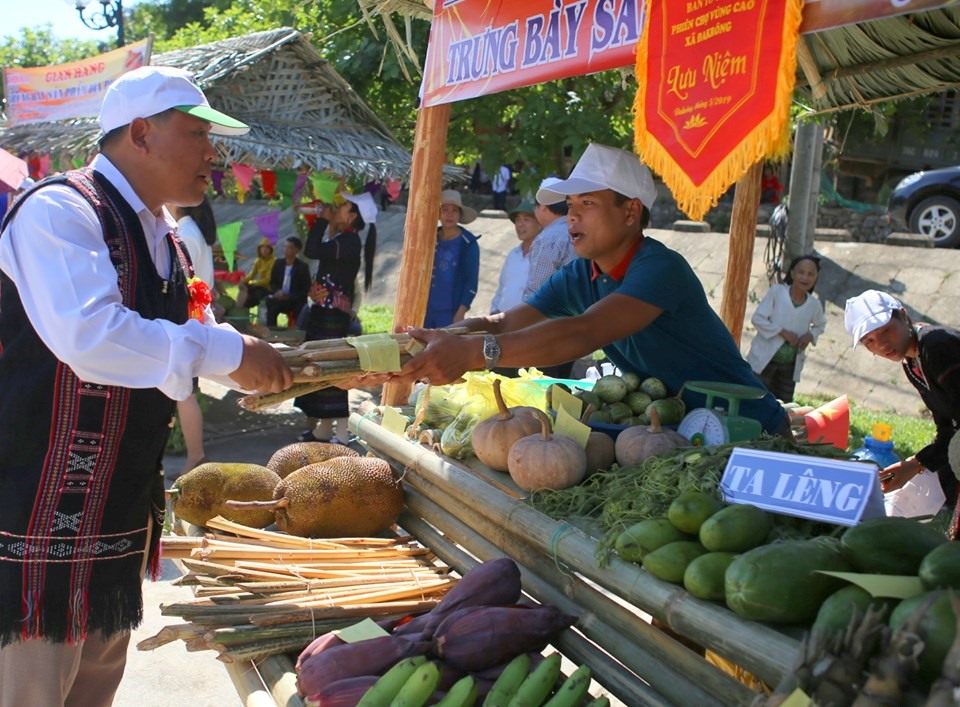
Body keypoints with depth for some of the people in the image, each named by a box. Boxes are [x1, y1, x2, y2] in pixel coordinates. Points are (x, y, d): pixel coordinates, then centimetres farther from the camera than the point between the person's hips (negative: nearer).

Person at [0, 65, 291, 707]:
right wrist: (226, 353, -26)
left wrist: (316, 365, 11)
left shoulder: (162, 239, 14)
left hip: (124, 506, 9)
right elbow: (88, 334, -32)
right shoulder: (58, 211, -16)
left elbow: (185, 344, 21)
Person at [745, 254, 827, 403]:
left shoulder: (814, 304, -2)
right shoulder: (776, 292, -11)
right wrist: (782, 332, -20)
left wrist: (810, 335, -5)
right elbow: (757, 318, -13)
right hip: (764, 361, -3)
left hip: (791, 366, 4)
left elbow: (820, 325, 18)